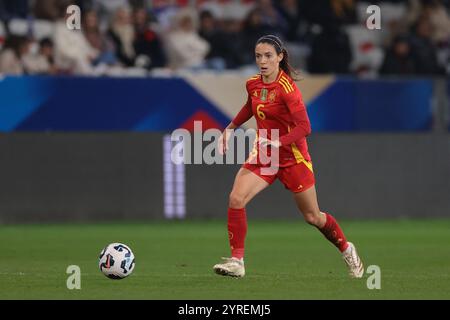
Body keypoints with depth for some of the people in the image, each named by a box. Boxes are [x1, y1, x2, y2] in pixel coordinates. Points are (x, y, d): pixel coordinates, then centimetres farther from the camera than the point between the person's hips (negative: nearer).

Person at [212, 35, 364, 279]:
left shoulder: (287, 88, -21)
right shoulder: (253, 84, 0)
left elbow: (304, 128, -26)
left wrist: (278, 142, -38)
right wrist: (230, 128, 22)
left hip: (292, 157, -5)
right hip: (264, 156, 5)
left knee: (313, 217, 7)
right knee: (236, 199, -18)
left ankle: (346, 249, 34)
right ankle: (237, 261, -13)